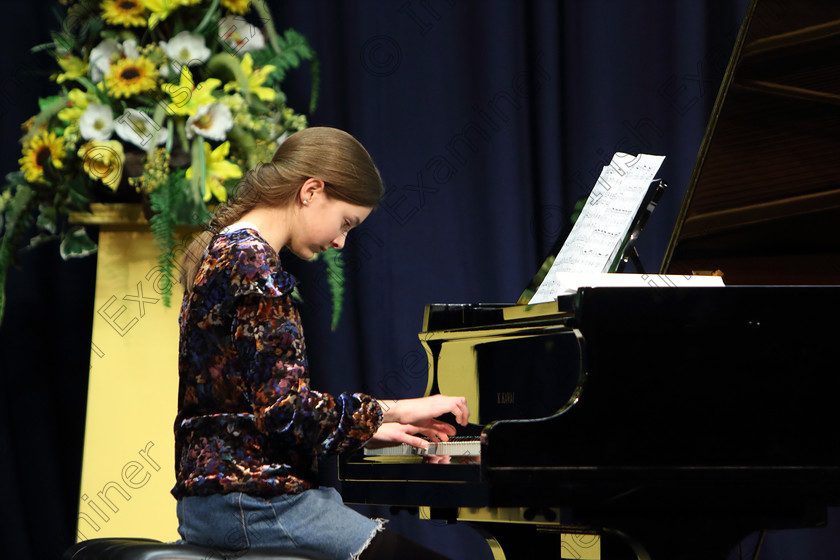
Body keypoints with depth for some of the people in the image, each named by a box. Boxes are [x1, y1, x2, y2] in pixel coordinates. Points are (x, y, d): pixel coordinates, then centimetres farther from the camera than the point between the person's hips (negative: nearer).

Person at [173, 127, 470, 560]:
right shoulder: (252, 262, -11)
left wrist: (372, 427, 19)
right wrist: (394, 410, -7)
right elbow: (286, 410, -18)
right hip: (250, 499, -10)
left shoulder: (221, 254, 20)